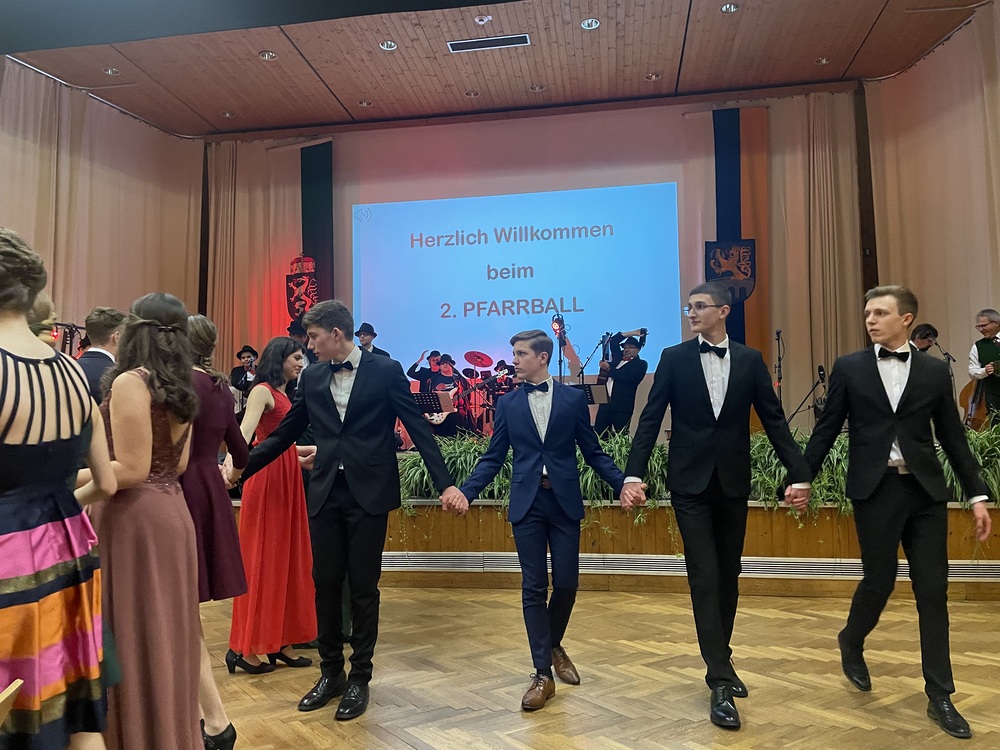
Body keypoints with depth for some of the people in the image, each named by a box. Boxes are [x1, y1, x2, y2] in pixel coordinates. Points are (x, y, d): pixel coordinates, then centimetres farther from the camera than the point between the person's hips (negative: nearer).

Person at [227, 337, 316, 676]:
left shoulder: (282, 394, 16)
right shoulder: (262, 391, -9)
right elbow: (244, 433, -24)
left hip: (287, 479, 9)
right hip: (266, 479, -9)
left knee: (285, 559, 11)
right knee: (260, 560, -3)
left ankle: (278, 641, 19)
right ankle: (244, 647, 6)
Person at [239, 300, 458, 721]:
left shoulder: (385, 371, -4)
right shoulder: (312, 378, 8)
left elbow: (418, 429, -5)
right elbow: (284, 434, 13)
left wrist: (445, 483, -12)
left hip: (368, 494, -4)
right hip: (325, 493, 4)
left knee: (363, 587, 6)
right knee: (326, 584, 10)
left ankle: (359, 678, 22)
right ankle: (330, 672, 27)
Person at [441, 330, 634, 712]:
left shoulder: (573, 398, 3)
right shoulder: (507, 403, 6)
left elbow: (593, 452, 3)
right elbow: (493, 458, 4)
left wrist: (623, 484, -11)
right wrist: (465, 491, -10)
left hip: (565, 502, 0)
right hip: (527, 504, 1)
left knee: (566, 584, 5)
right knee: (533, 588, 2)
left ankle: (554, 645, 34)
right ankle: (543, 673, 12)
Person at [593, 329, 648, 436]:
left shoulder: (640, 364, 1)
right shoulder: (618, 357, 21)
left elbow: (626, 377, -14)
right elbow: (613, 341, 28)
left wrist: (608, 369, -5)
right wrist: (631, 333, 21)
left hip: (622, 406, -6)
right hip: (605, 403, 6)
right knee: (598, 435, -1)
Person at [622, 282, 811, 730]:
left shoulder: (750, 360, 4)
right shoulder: (673, 358, 0)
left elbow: (773, 419, 3)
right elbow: (651, 419, -4)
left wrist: (799, 474, -4)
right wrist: (634, 474, -13)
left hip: (733, 481, 2)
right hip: (690, 481, -2)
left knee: (729, 576, 12)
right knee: (705, 577, -5)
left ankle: (721, 660, 30)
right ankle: (720, 681, 1)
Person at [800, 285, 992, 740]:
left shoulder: (935, 372, 6)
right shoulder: (849, 368, 3)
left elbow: (953, 438, 8)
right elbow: (827, 428, 3)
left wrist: (977, 495, 5)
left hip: (926, 490, 2)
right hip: (875, 489, -2)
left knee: (933, 591, 4)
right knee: (879, 580, 3)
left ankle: (939, 696, 16)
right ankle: (851, 643, 34)